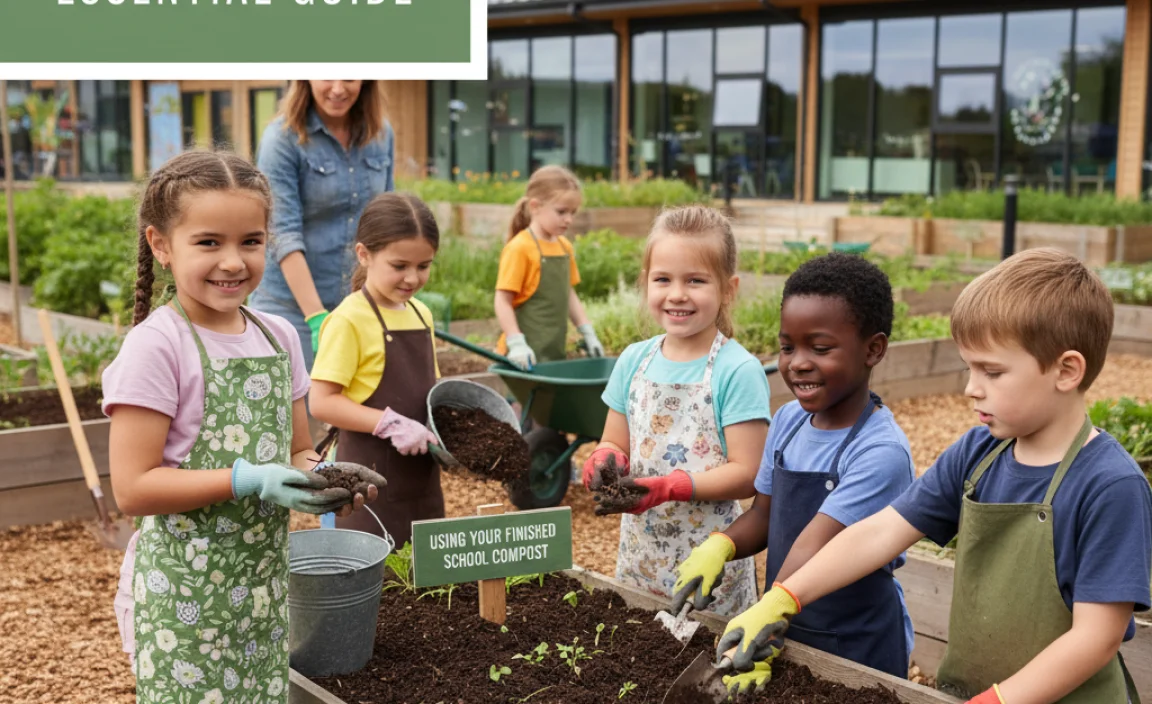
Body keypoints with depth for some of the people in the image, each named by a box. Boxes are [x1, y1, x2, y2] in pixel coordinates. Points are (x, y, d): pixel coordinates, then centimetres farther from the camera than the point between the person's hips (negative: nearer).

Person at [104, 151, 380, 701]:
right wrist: (250, 480, -24)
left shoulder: (279, 337, 5)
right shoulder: (156, 345, -14)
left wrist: (326, 479, -8)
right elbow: (133, 487, -17)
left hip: (265, 581, 6)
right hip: (185, 591, -6)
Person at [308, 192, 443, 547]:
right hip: (371, 478, -7)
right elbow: (321, 401, -17)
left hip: (420, 475, 7)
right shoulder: (348, 320, -13)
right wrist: (391, 424, -23)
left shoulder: (421, 314, 9)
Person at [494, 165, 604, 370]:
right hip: (527, 355, -7)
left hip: (556, 352, 7)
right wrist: (516, 344, -19)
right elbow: (503, 301, -13)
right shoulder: (519, 248, -11)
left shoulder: (565, 247, 12)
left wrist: (588, 334, 16)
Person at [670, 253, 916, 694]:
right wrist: (719, 546, -13)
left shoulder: (880, 452, -24)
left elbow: (811, 551, -31)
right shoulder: (788, 421, -3)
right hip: (788, 633, 6)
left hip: (858, 650, -6)